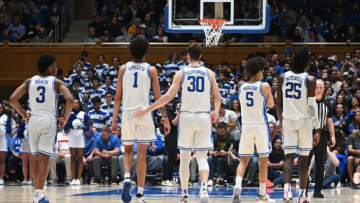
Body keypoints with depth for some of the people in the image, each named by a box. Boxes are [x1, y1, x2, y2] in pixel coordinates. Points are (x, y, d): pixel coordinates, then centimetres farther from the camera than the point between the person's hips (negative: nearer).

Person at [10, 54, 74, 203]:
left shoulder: (29, 81, 9)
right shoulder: (56, 82, -1)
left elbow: (13, 99, 2)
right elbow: (70, 99, -15)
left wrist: (24, 115, 11)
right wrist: (66, 117, -3)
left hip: (33, 120, 3)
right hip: (49, 120, -3)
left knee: (35, 157, 12)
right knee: (44, 158, -6)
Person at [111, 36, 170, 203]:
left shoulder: (123, 68, 5)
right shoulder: (151, 70, 1)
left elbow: (118, 96, 5)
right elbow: (158, 97, 0)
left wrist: (114, 120, 8)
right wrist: (165, 118, 6)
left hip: (127, 113, 1)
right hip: (144, 113, -1)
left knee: (128, 151, 16)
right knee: (141, 153, 3)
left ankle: (127, 178, -12)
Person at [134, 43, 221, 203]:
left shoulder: (181, 73, 0)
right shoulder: (209, 73, 5)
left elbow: (168, 96, -8)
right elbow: (218, 98, 5)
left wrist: (148, 109, -2)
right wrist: (215, 113, 26)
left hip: (187, 116, -1)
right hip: (204, 117, 1)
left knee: (184, 157, 11)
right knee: (202, 157, 1)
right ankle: (204, 187, -23)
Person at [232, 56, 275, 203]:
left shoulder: (242, 88, 8)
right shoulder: (264, 86, -5)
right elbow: (271, 104, 6)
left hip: (246, 125, 3)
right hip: (261, 125, -3)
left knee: (243, 160, 7)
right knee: (263, 161, 7)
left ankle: (237, 185, -19)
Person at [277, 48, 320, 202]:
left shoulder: (283, 78, 3)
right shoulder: (310, 80, -8)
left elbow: (279, 103, 8)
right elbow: (312, 106, -11)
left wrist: (281, 122, 20)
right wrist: (317, 128, -6)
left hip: (288, 120, 2)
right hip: (305, 121, -2)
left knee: (289, 157, -1)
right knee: (303, 158, 9)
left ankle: (286, 187, -24)